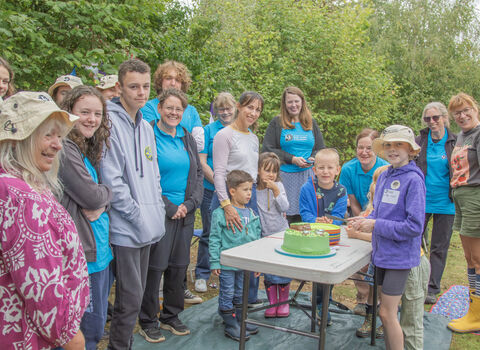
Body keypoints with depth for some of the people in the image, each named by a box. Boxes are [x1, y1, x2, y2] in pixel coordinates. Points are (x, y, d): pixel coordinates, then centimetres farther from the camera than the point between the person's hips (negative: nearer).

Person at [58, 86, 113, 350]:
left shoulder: (91, 148, 13)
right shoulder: (65, 150, -17)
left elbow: (104, 194, 14)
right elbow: (91, 196, -19)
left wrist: (101, 203, -8)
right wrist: (105, 192, 2)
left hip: (99, 248, 9)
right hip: (82, 253, -9)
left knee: (96, 324, 20)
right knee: (89, 328, 3)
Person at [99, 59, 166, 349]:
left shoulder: (146, 127, 13)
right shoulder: (110, 124, -13)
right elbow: (112, 180, -18)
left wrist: (158, 211, 9)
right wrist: (138, 215, -15)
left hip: (147, 227, 8)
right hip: (125, 228, -8)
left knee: (136, 294, 17)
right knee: (131, 297, -3)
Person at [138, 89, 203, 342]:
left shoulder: (187, 138, 12)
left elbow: (198, 174, 13)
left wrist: (189, 204, -2)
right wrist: (169, 208, -13)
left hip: (185, 213, 6)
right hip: (159, 214, -6)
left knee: (179, 265, 12)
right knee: (155, 267, 0)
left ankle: (171, 316, 27)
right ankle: (148, 322, 15)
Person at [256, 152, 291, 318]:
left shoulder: (278, 186, -3)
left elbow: (284, 207, -12)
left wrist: (275, 191, -22)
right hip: (265, 236, 0)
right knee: (268, 273, 8)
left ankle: (284, 302, 21)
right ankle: (272, 303, 22)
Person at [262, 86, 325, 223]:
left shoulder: (311, 123, 15)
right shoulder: (276, 123, 4)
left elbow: (321, 149, 18)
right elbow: (267, 150, -4)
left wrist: (314, 158, -5)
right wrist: (292, 159, -11)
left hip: (308, 176, 3)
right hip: (285, 176, -3)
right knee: (286, 215, -6)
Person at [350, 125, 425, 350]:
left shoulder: (413, 180, -15)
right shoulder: (384, 176, 7)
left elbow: (415, 226, -20)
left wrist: (376, 225, -17)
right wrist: (366, 220, -2)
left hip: (399, 255, -7)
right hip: (382, 253, 7)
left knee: (387, 313, -3)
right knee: (385, 311, 16)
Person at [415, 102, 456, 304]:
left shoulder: (454, 142, 1)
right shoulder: (419, 141, 3)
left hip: (445, 203, -1)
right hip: (421, 201, 1)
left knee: (439, 248, 7)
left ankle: (432, 289, 17)